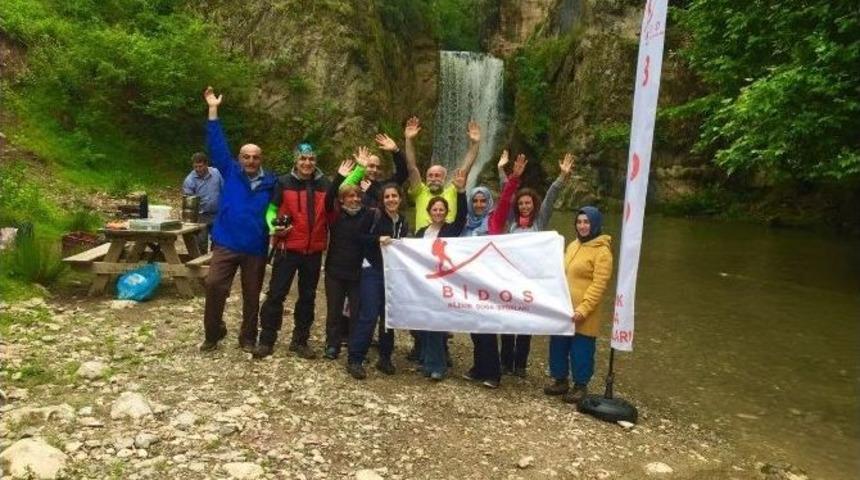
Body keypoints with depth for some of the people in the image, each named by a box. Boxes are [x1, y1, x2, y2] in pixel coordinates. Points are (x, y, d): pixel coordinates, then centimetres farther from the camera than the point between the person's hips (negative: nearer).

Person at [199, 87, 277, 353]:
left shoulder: (270, 183, 5)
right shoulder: (230, 172, 4)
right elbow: (217, 145, -2)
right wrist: (213, 110, -6)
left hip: (256, 248, 1)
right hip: (226, 243, -1)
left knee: (252, 295, 8)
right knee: (214, 285, -11)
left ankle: (248, 338, 23)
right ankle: (214, 332, 10)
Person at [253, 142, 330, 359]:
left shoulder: (325, 184, 5)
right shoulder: (284, 182, -3)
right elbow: (271, 210, 1)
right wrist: (275, 227, -18)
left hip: (314, 250, 3)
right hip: (288, 248, -3)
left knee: (308, 296, 11)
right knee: (276, 293, 1)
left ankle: (300, 340, 24)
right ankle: (267, 340, 13)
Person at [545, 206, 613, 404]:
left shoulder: (602, 251, -10)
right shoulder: (573, 245, 13)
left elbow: (599, 285, -16)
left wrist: (583, 309, -22)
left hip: (583, 313, -7)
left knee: (581, 350, 4)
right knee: (558, 345, 14)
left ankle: (580, 386, 19)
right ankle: (560, 380, 29)